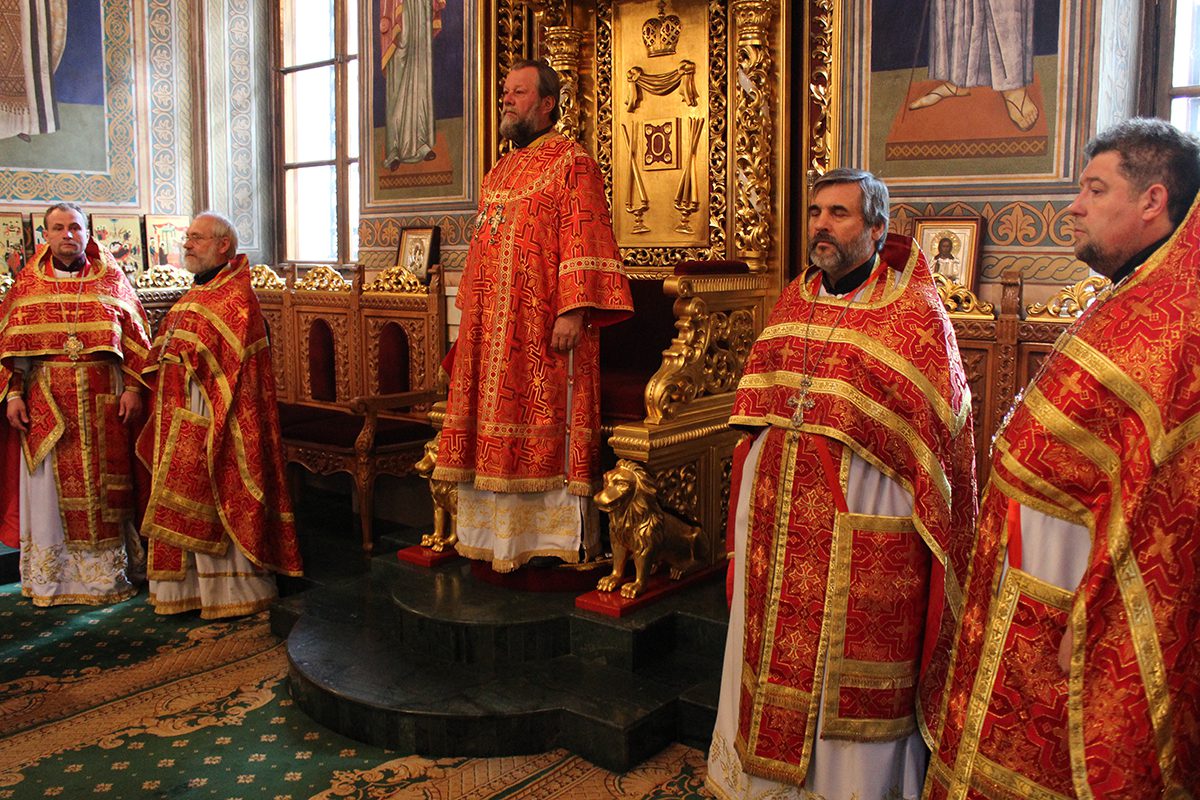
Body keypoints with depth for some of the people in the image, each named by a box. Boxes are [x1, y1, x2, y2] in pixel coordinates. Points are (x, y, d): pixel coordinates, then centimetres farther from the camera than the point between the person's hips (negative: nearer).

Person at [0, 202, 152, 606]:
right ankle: (51, 575, 15)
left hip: (103, 402, -1)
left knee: (104, 485, 4)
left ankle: (109, 570, 15)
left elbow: (135, 338, 3)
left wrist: (132, 388, -5)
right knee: (51, 485, 4)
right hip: (46, 402, 1)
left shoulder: (112, 280, 5)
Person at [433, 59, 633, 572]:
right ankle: (499, 535, 19)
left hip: (543, 326, -8)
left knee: (545, 427, -4)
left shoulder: (571, 162, -4)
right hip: (491, 327, 8)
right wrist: (470, 314, 19)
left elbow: (582, 241, -14)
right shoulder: (499, 173, 21)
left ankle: (553, 539, 5)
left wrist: (573, 311, -23)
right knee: (494, 429, 9)